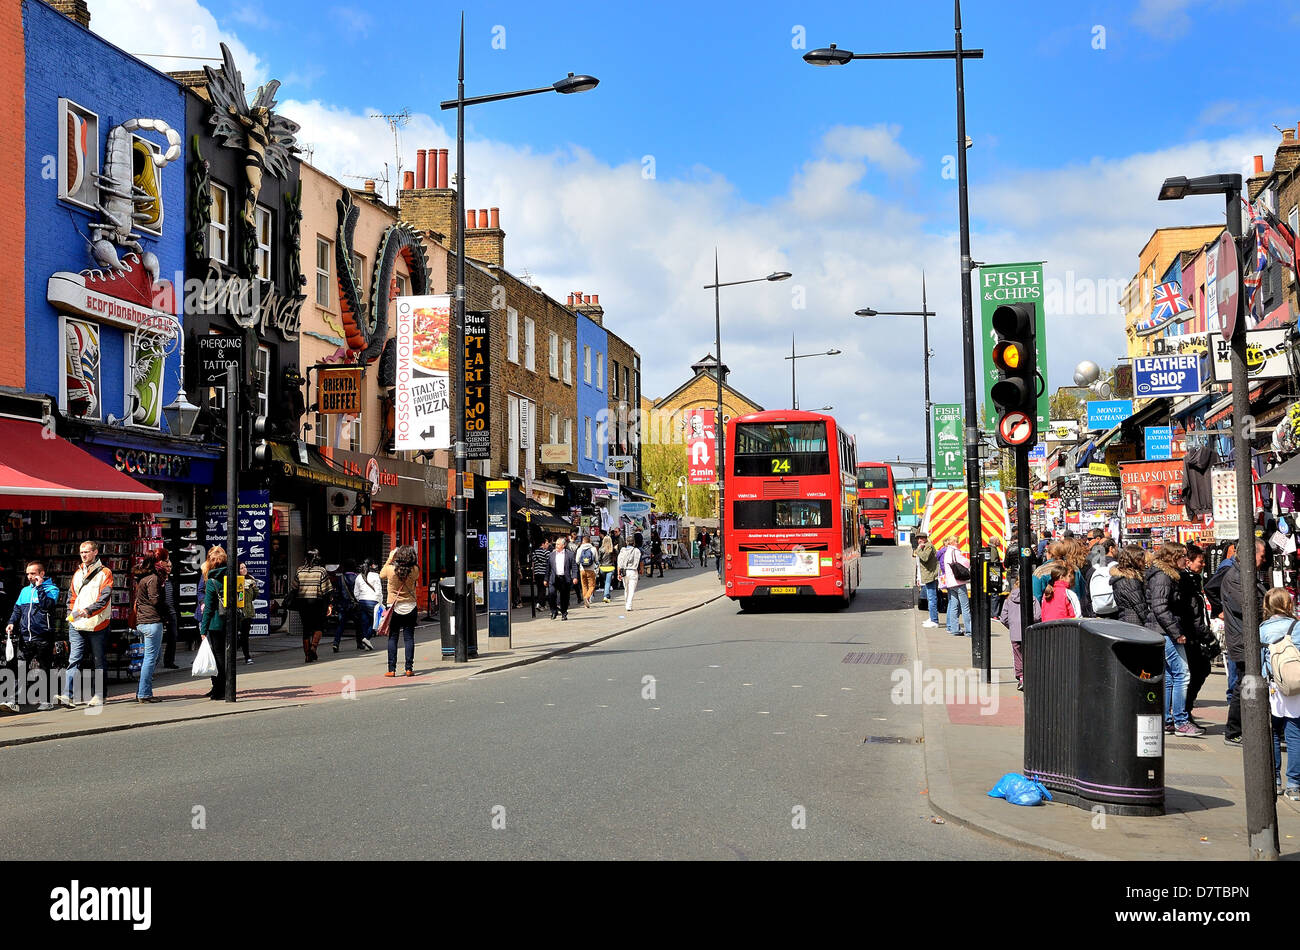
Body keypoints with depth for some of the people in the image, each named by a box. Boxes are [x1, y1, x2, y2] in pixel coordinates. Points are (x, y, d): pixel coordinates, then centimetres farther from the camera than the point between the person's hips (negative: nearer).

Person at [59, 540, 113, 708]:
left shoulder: (104, 573, -1)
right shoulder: (78, 573, 17)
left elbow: (104, 598, -12)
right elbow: (72, 596, 23)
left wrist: (88, 610, -25)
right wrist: (71, 613, 8)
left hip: (97, 624, -4)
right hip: (77, 624, 4)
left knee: (100, 661, 5)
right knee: (74, 659, -6)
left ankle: (98, 695, 12)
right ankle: (67, 695, -14)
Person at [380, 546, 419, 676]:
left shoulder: (390, 569, -12)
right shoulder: (414, 570, -12)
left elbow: (381, 575, 11)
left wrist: (390, 558, 14)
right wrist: (411, 560, 8)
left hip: (394, 607, -1)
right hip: (410, 607, 1)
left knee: (392, 638, 5)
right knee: (409, 638, 4)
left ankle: (392, 669, 1)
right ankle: (409, 668, 1)